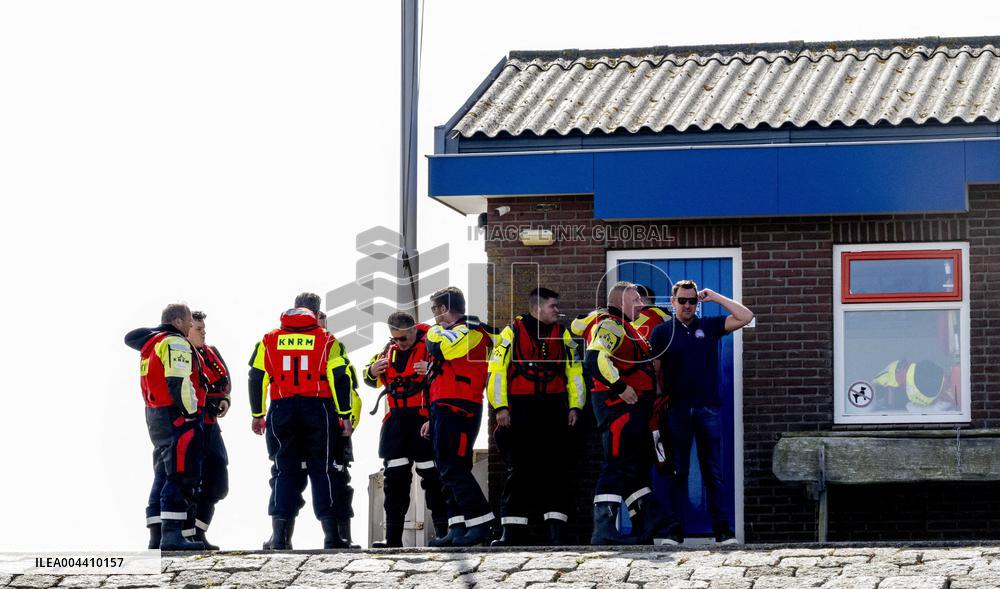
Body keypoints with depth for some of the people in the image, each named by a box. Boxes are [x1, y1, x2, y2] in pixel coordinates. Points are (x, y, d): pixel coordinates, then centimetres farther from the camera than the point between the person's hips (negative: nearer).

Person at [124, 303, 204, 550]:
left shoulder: (150, 345, 20)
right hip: (176, 417, -10)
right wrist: (191, 414, -16)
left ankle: (156, 537, 12)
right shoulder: (175, 344, -11)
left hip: (154, 416, 10)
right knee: (180, 476, -12)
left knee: (163, 476, 13)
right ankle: (172, 534, -21)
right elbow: (179, 383, -19)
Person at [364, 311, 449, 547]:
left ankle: (443, 532, -1)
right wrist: (372, 371, 3)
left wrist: (432, 370, -29)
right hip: (397, 419, 6)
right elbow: (373, 380, 26)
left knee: (432, 476, -6)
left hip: (424, 417, -6)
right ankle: (393, 536, 8)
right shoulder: (390, 350, 13)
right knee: (394, 476, 5)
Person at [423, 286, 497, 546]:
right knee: (449, 469, 7)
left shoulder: (469, 332, -8)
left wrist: (438, 327, -4)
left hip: (457, 411, -10)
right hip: (446, 411, 10)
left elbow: (437, 347, -25)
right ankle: (458, 528, 7)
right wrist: (434, 419, 26)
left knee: (454, 468, -14)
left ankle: (481, 523, -16)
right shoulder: (457, 335, 24)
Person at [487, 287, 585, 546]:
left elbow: (575, 372, 13)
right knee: (518, 471, -1)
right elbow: (496, 370, -2)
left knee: (556, 470, 0)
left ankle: (556, 532, 1)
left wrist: (574, 406, 4)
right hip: (520, 412, -3)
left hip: (554, 411, 3)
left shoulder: (563, 335, 11)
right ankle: (512, 532, 2)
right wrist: (500, 407, -9)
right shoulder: (512, 332, 1)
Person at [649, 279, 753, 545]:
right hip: (677, 410, 0)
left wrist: (715, 297, 1)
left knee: (713, 471, 1)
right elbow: (656, 371, 7)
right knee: (678, 471, 1)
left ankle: (722, 528, 1)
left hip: (708, 408, 0)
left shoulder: (710, 326, 9)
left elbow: (745, 317, 1)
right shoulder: (662, 331, 8)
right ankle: (675, 529, 2)